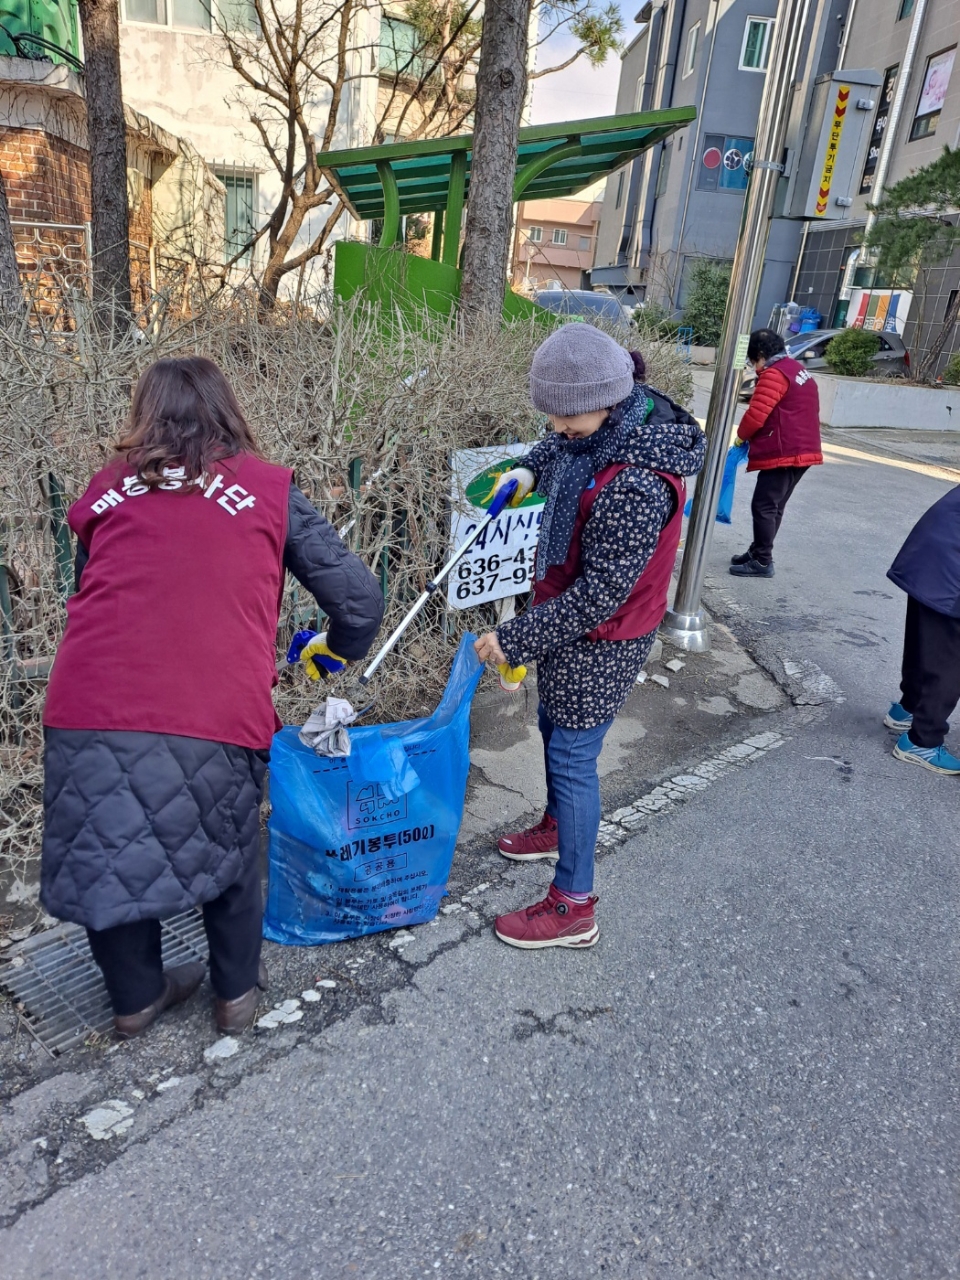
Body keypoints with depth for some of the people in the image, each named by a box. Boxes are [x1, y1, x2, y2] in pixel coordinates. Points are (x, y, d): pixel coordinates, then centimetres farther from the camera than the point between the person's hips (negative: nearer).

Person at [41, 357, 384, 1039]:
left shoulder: (109, 487, 14)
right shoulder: (267, 489, 8)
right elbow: (360, 597, 6)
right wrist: (339, 649, 27)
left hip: (87, 714, 2)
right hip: (216, 721, -1)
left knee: (106, 850, 24)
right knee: (227, 849, 24)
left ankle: (135, 996, 44)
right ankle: (237, 990, 41)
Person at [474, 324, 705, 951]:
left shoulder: (636, 485, -34)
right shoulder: (614, 419, -5)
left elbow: (597, 595, -30)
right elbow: (560, 445, 21)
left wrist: (515, 639, -25)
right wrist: (529, 469, 2)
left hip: (601, 641, -10)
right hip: (571, 618, 10)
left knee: (572, 757, 0)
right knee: (554, 726, 25)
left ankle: (574, 907, 16)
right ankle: (557, 827, 50)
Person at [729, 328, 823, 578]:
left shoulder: (774, 374, -13)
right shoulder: (797, 369, 18)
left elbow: (756, 414, -18)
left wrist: (741, 436, 1)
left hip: (783, 453, -10)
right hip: (802, 450, 10)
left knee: (763, 506, -6)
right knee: (774, 507, 16)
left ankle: (762, 562, -3)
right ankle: (757, 552, 25)